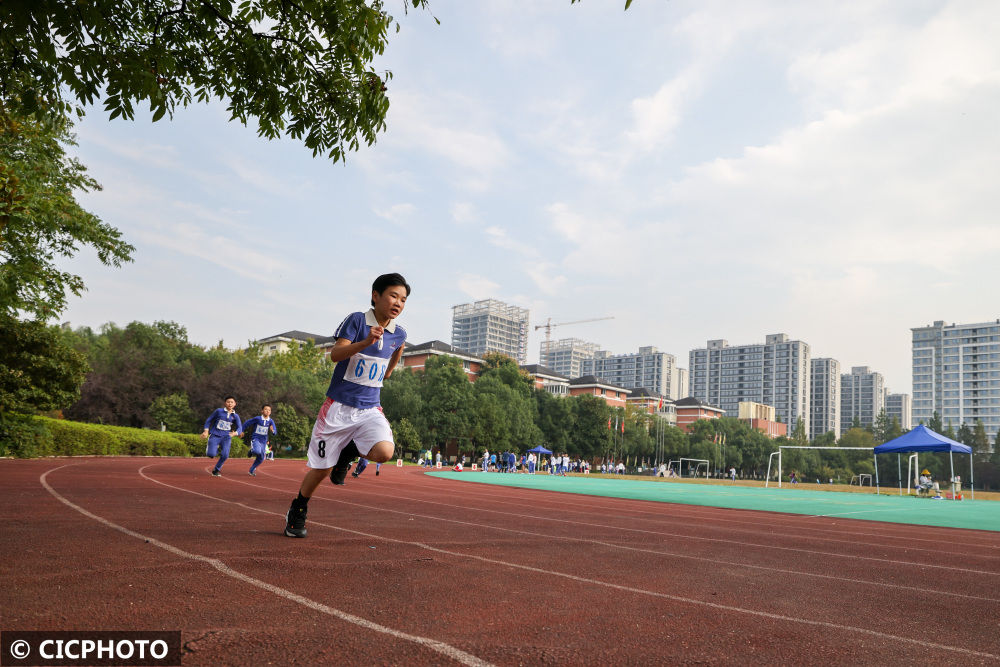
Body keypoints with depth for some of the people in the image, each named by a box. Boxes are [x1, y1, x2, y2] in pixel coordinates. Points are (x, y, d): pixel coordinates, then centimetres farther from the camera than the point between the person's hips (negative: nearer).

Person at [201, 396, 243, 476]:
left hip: (226, 437, 2)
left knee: (225, 455, -19)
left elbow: (239, 428, -2)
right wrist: (206, 431, -1)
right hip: (215, 435, -1)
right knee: (211, 454, -20)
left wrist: (234, 433, -24)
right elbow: (208, 420, 10)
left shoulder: (235, 416, 5)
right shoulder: (219, 411, 0)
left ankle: (216, 470, 7)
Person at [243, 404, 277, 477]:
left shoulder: (271, 421, -5)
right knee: (257, 451, -31)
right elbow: (247, 423, 1)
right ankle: (251, 451, 5)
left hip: (263, 441, 4)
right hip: (255, 438, -4)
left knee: (261, 458, 7)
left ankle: (252, 470, 30)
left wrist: (272, 430, -33)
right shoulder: (257, 418, -12)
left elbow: (275, 432, -11)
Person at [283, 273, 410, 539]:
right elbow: (335, 354, -25)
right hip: (338, 407, -3)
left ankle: (348, 452, 10)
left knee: (384, 452, -24)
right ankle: (296, 511, 33)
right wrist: (366, 342, -35)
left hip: (370, 409, 3)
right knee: (322, 469, 5)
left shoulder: (399, 334, 4)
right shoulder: (356, 320, -9)